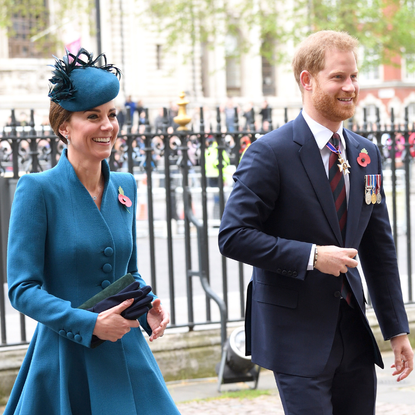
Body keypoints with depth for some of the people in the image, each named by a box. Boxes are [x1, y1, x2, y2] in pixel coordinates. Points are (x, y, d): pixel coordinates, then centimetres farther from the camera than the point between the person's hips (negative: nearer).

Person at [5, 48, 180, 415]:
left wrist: (149, 307, -1)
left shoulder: (125, 187, 8)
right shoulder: (38, 189, -9)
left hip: (128, 357, 5)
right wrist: (90, 323, -21)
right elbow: (22, 288, -12)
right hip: (67, 360, -5)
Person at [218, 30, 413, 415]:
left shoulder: (367, 154, 9)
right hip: (297, 336, -6)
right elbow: (233, 235, -14)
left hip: (354, 333, 6)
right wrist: (311, 256, -20)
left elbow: (379, 249, 13)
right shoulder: (271, 153, -10)